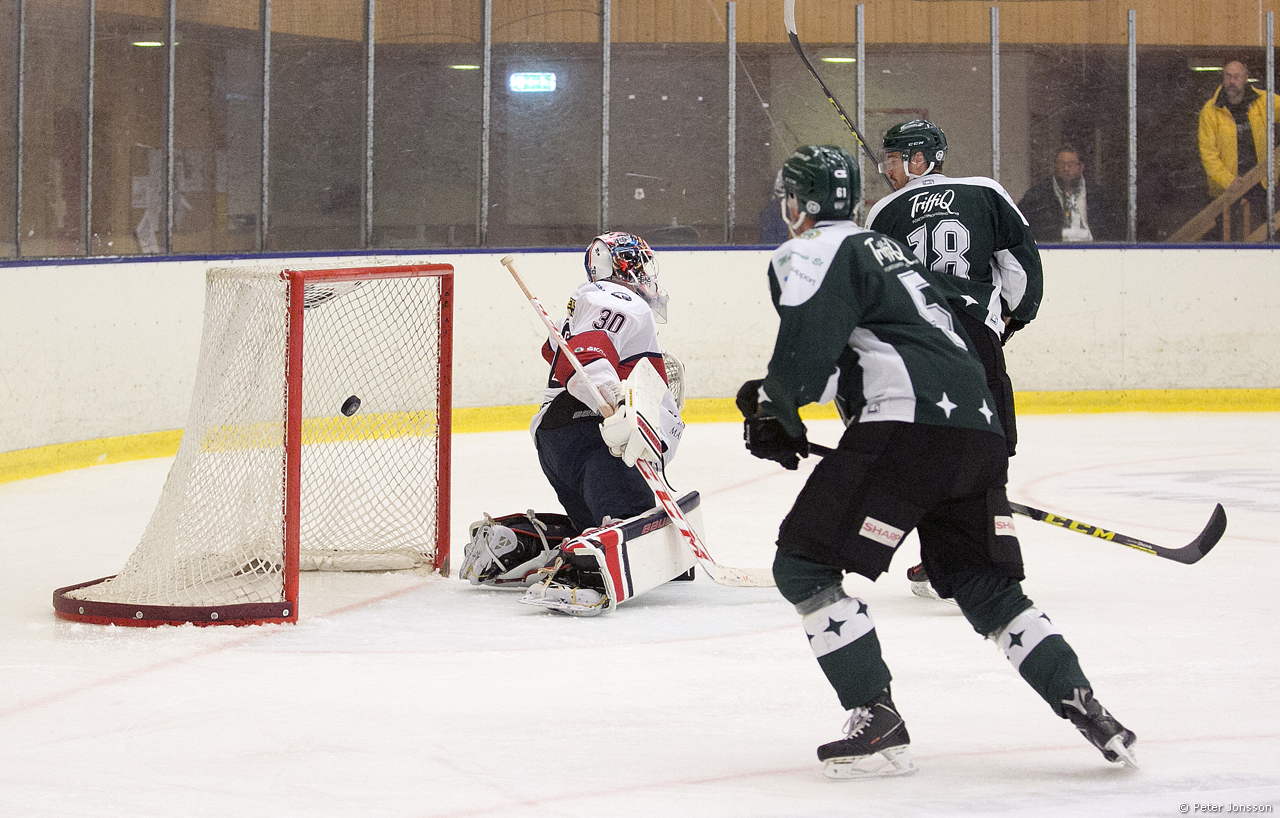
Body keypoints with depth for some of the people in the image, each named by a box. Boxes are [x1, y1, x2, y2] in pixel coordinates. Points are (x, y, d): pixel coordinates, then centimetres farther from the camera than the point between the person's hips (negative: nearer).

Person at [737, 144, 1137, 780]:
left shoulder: (809, 255, 2)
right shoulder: (885, 248, 31)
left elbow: (804, 356, -9)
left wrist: (770, 409, 10)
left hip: (907, 428, -9)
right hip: (976, 429, 9)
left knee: (803, 566, -2)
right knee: (987, 589, 18)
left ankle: (878, 727, -8)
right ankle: (1088, 712, 7)